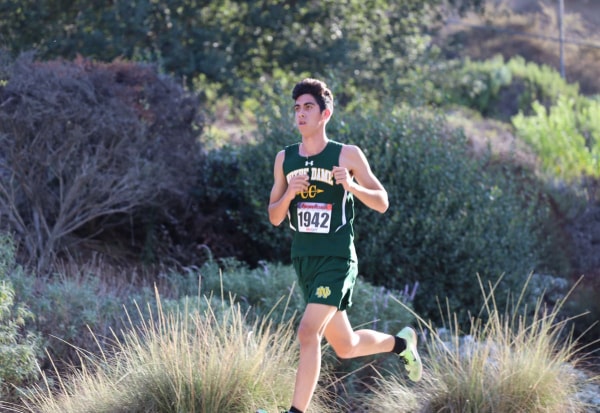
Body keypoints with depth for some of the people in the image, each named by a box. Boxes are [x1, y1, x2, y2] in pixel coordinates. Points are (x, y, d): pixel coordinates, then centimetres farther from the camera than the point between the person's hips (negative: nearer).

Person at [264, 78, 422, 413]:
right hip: (303, 259, 6)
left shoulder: (348, 155, -5)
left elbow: (382, 203, -2)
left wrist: (351, 186, -19)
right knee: (345, 347, 15)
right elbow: (275, 218, 9)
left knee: (308, 332, -21)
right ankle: (401, 343, 43)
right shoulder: (285, 159, 7)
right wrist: (289, 193, -11)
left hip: (337, 260, -6)